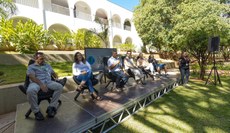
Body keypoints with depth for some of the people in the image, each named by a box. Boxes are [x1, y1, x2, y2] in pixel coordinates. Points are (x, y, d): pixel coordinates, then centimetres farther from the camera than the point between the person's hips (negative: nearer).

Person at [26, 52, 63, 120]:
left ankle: (51, 107, -17)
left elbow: (53, 73, 31)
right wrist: (41, 84, -23)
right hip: (36, 82, -3)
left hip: (48, 82, 4)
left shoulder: (48, 65, 26)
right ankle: (36, 111, -15)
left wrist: (57, 78, 7)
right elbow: (32, 77, -7)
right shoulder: (31, 67, 10)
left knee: (59, 86, -25)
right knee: (30, 91, -38)